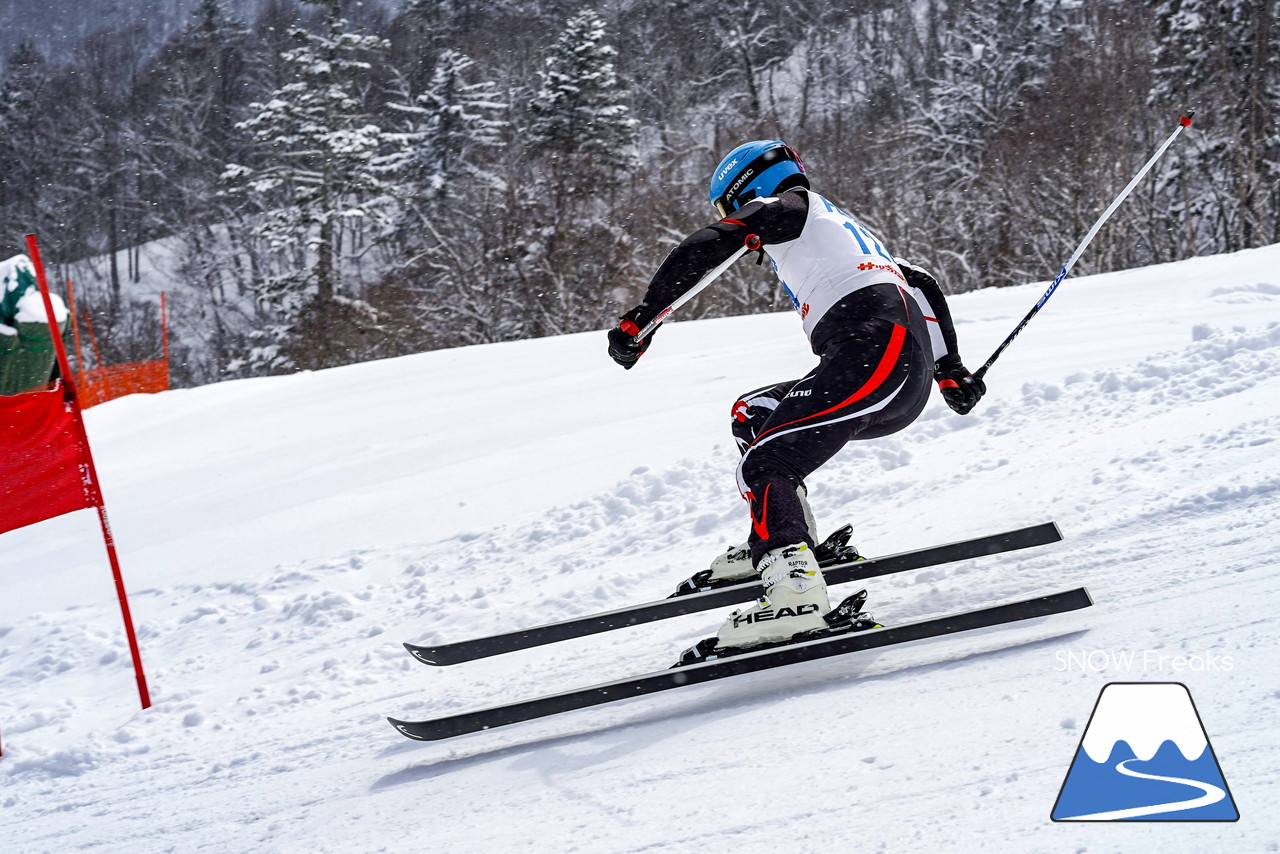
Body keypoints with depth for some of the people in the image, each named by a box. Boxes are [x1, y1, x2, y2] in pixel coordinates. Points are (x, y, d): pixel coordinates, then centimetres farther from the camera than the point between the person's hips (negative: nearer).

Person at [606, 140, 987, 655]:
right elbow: (924, 285, 35)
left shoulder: (788, 206, 12)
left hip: (872, 350, -9)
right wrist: (950, 371, 35)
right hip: (909, 395, 9)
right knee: (751, 416, 22)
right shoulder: (846, 227, 36)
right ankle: (782, 542, 19)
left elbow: (706, 247, -3)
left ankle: (792, 584, -37)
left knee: (764, 467, -15)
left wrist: (642, 318, -2)